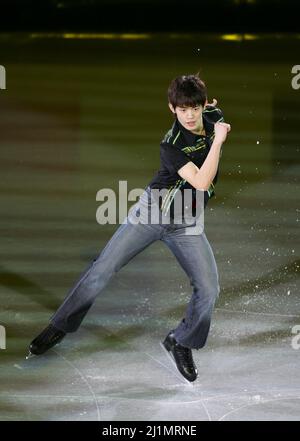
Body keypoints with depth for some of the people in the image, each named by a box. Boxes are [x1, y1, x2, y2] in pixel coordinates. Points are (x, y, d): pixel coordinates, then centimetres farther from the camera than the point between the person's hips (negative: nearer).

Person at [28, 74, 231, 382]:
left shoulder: (214, 117, -4)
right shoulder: (171, 145, -21)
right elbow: (201, 182, -31)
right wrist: (218, 140, -30)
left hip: (186, 224, 4)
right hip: (151, 212, -4)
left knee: (209, 288, -9)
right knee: (102, 270, -5)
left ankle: (180, 343, 14)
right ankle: (60, 326, 12)